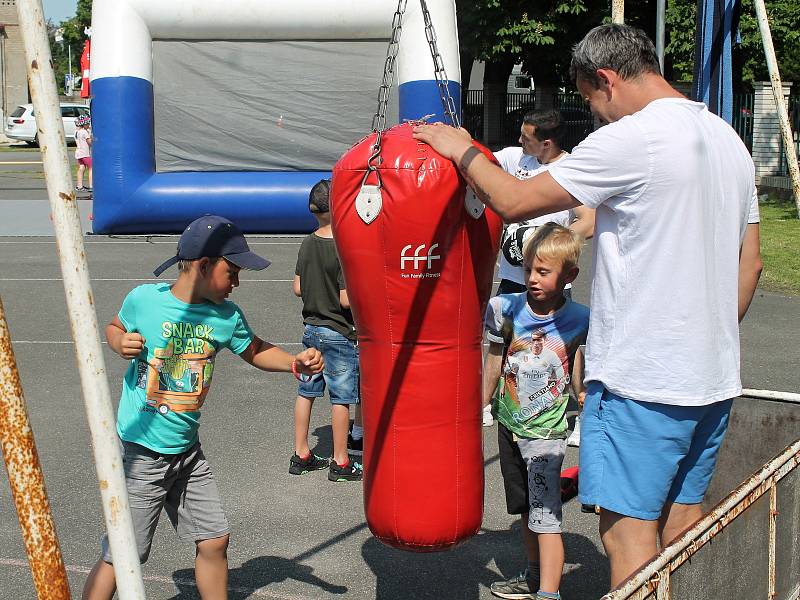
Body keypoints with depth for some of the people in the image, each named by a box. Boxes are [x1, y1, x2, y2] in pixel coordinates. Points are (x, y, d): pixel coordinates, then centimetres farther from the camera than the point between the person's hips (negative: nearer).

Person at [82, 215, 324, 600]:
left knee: (214, 542, 13)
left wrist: (295, 362, -6)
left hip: (188, 452, 5)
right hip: (140, 452, -4)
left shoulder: (227, 315, -4)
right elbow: (114, 327, 8)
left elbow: (255, 351, 12)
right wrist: (121, 343, -14)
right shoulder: (144, 299, -12)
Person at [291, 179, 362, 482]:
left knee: (306, 391, 14)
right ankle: (340, 463, 12)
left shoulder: (308, 244, 1)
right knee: (341, 398, 3)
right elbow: (347, 300, -21)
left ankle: (301, 455, 23)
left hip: (311, 328, 7)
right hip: (339, 333, -7)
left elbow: (298, 288, 7)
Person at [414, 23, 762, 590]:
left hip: (641, 379, -9)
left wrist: (462, 150, 4)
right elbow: (750, 262, 17)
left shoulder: (629, 140, -16)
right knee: (683, 521, 18)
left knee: (628, 528, -1)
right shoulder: (729, 140, 11)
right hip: (713, 377, 9)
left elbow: (513, 201, -13)